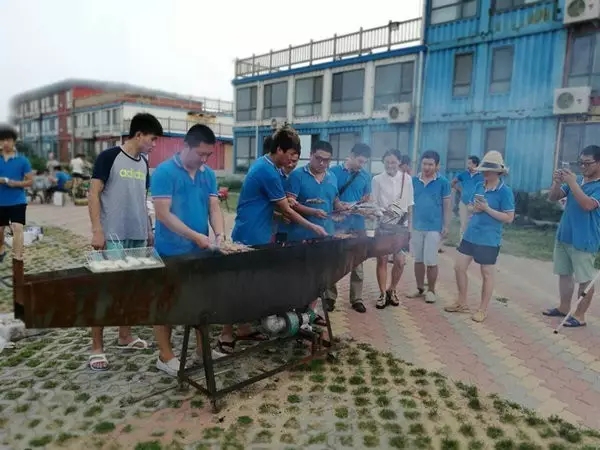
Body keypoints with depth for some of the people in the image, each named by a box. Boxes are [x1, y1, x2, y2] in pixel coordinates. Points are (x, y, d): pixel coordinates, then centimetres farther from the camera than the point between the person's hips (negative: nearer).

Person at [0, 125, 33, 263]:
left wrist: (15, 183, -19)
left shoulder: (22, 160, -4)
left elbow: (30, 181, -2)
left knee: (17, 228, -16)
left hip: (18, 201, -3)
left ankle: (17, 259, -17)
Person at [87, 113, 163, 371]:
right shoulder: (109, 157, -8)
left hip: (137, 236, 7)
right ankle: (96, 348, 9)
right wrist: (97, 231, -16)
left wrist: (149, 230, 15)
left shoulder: (143, 164, 11)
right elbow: (93, 194, -10)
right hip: (112, 236, -6)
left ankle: (125, 336, 28)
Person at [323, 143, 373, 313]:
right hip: (337, 223, -3)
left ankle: (356, 299, 20)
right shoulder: (334, 171, -4)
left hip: (357, 224, 3)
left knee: (357, 263, 9)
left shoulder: (366, 176, 7)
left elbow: (366, 199, 14)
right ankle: (330, 296, 18)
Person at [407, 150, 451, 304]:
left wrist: (446, 226, -4)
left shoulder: (443, 182, -4)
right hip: (416, 226, 3)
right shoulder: (414, 180, 3)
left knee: (431, 261, 0)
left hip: (434, 228, -3)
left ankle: (431, 291, 16)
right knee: (418, 260, 12)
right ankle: (420, 289, 25)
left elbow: (447, 205, -1)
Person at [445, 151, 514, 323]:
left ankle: (483, 309, 22)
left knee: (487, 275, 7)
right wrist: (473, 208, -8)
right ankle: (462, 303, 27)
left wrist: (487, 209, -21)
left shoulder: (505, 191, -12)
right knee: (459, 267, 10)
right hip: (470, 235, 7)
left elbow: (509, 218, -14)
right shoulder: (478, 186, 5)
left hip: (489, 239, -7)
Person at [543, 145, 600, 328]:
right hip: (563, 236, 7)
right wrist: (557, 182, -13)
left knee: (585, 280, 4)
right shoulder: (577, 180, 7)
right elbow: (553, 197, 6)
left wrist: (572, 182, -26)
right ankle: (564, 307, 29)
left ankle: (580, 315, 13)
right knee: (564, 274, 16)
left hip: (584, 241, -7)